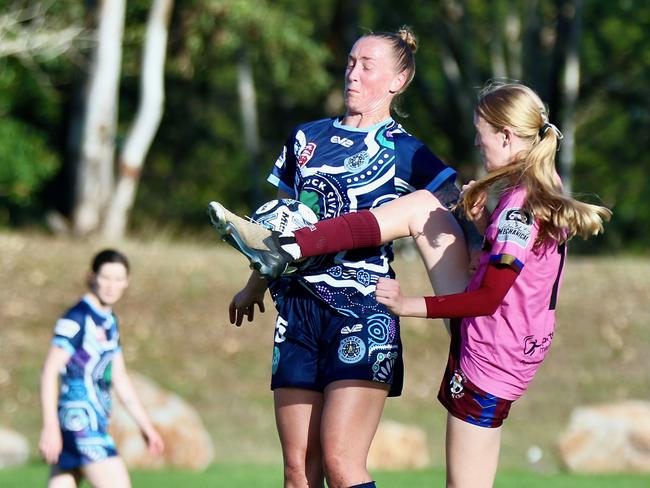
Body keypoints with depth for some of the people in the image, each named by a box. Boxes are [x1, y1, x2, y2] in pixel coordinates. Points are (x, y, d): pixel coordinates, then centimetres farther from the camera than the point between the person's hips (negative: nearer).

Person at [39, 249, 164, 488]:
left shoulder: (109, 322, 17)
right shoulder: (77, 318, -11)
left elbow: (119, 379, 24)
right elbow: (50, 371, -15)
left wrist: (145, 425, 23)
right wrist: (50, 427, -22)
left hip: (95, 422, 9)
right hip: (80, 419, -9)